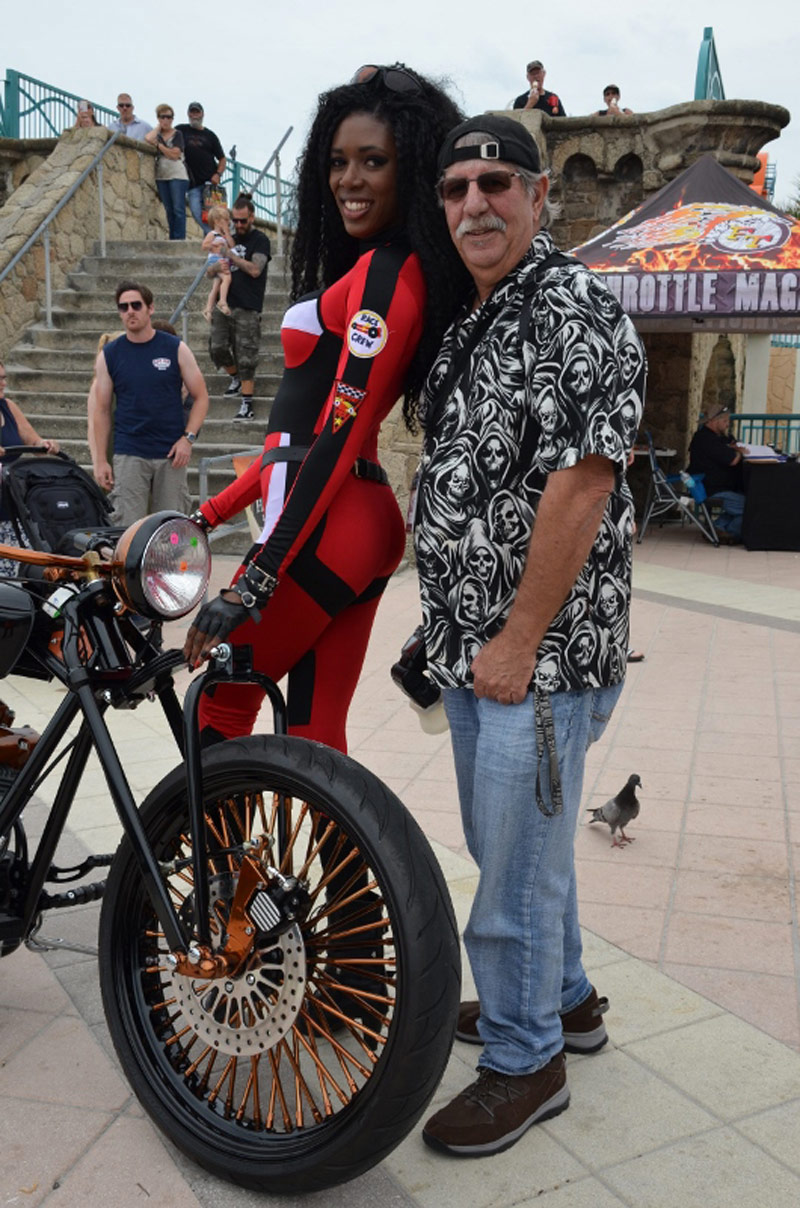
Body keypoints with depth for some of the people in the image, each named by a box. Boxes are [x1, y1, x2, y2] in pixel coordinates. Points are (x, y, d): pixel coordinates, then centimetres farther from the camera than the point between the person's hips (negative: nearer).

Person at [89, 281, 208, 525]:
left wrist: (188, 438, -7)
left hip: (171, 454, 0)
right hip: (128, 456, 0)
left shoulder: (175, 349, 3)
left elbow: (200, 397, 6)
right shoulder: (109, 354, 5)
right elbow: (101, 410, 7)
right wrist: (100, 461, 1)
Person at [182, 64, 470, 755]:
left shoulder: (381, 273, -12)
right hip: (361, 520, 9)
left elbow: (337, 438, -19)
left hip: (321, 526, -9)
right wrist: (215, 511, 22)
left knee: (222, 710, 5)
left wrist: (253, 585, -20)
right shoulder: (388, 268, 18)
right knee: (316, 737, 13)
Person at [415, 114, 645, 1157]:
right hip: (469, 646, 9)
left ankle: (525, 1061, 23)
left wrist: (518, 641, -20)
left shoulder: (576, 307, -14)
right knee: (511, 841, 21)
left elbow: (583, 483, -22)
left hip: (538, 653, -9)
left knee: (518, 859, 2)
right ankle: (564, 998, 42)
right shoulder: (476, 320, 14)